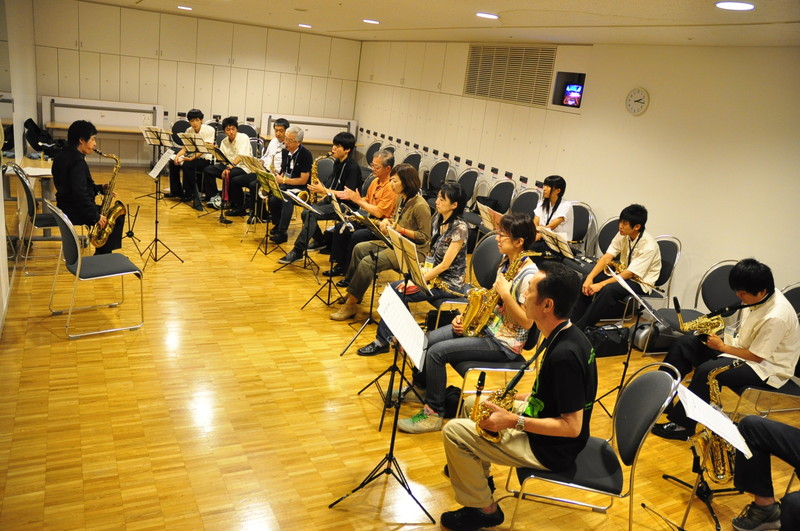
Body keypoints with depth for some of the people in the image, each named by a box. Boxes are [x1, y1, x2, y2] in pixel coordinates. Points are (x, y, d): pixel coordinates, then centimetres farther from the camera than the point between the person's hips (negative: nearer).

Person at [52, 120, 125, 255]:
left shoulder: (64, 155, 11)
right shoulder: (77, 161, -21)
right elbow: (80, 194, -29)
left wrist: (100, 189, 5)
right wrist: (96, 216, -23)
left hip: (66, 207, 10)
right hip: (74, 211, -10)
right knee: (117, 216, 1)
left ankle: (102, 255, 22)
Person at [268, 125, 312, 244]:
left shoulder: (306, 155, -15)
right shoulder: (285, 151, 7)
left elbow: (303, 180, -18)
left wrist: (283, 180, -20)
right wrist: (278, 178, -4)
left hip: (301, 188, -6)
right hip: (286, 185, 6)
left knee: (287, 200, -34)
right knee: (271, 198, -22)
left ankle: (282, 232, -29)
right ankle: (277, 225, 0)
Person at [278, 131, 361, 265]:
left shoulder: (352, 167, -16)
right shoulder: (337, 162, 11)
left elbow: (348, 194, -22)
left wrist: (324, 190, -21)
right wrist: (321, 189, 1)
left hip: (346, 205, -9)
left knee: (311, 214, -26)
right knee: (305, 212, -8)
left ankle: (297, 252, -22)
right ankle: (319, 241, 15)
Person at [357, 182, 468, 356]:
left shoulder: (460, 228, -20)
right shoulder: (438, 218, 5)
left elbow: (445, 264, -22)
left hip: (449, 283, -8)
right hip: (432, 274, 8)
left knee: (399, 294, -18)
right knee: (392, 288, -9)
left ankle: (383, 341, -4)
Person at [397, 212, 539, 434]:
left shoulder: (529, 275, -22)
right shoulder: (507, 261, 5)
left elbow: (527, 322, -22)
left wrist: (506, 294, -31)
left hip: (504, 343, -9)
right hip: (487, 325, 9)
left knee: (436, 352, -19)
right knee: (426, 340, 4)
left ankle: (434, 413, -5)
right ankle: (420, 387, 28)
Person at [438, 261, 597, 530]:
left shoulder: (564, 355, -32)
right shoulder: (566, 334, -2)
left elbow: (572, 426, -28)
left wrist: (513, 421, -25)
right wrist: (520, 398, 4)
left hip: (551, 448, -10)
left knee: (454, 431, -10)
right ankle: (477, 473, 34)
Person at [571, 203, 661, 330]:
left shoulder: (649, 246, -25)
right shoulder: (623, 235, -5)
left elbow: (630, 274, -26)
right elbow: (607, 257, -9)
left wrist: (601, 284, -31)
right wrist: (590, 277, -23)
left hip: (640, 282, -7)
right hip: (623, 272, 7)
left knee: (608, 289, -34)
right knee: (586, 281, -14)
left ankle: (580, 328, -29)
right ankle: (573, 321, -11)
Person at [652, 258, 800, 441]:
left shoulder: (776, 317, -29)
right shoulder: (758, 296, -4)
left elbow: (757, 356, -22)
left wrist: (722, 347, -15)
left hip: (765, 367, -9)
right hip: (743, 348, 9)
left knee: (707, 371, -33)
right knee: (685, 343, -3)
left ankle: (682, 425, -19)